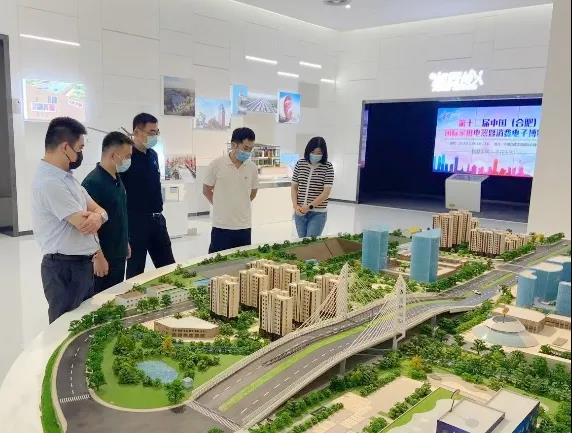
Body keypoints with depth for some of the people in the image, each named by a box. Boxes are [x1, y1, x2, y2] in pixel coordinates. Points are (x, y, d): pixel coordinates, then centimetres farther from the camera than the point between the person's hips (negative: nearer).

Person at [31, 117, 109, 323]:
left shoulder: (66, 176, 10)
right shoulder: (49, 182, -22)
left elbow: (99, 210, 7)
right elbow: (84, 225, -23)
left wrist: (97, 216, -18)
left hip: (82, 264, 9)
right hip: (65, 269, -9)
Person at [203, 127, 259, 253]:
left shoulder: (252, 168, 1)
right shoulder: (216, 165, -8)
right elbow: (206, 190, 3)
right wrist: (221, 205, 9)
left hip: (244, 226, 3)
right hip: (221, 226, -3)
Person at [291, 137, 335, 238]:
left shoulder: (328, 167, -7)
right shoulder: (300, 164, 2)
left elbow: (326, 193, -12)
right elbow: (294, 187, 6)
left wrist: (309, 206, -17)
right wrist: (295, 206, -8)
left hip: (318, 213, -4)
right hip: (300, 212, 4)